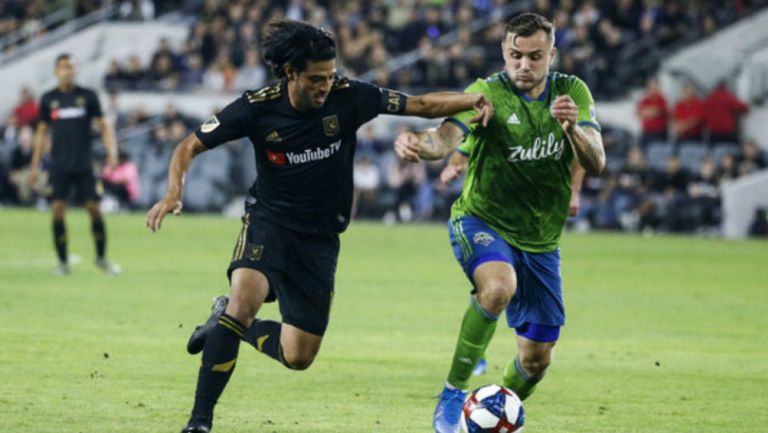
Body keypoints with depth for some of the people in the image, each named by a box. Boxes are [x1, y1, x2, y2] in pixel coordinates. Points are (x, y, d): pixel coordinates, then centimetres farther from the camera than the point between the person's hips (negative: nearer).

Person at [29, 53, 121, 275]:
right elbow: (41, 132, 13)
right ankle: (62, 261, 5)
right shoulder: (48, 99, 6)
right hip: (59, 166, 1)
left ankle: (101, 257, 12)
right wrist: (35, 165, 10)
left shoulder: (88, 96, 3)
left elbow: (103, 126, 5)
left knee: (94, 209, -5)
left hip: (84, 164, -1)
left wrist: (112, 152, -9)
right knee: (58, 211, -6)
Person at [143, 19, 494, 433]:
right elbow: (190, 146, -7)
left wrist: (471, 100, -22)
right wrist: (173, 193, -24)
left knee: (298, 356, 1)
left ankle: (227, 321, 32)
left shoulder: (348, 97, -13)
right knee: (245, 300, -32)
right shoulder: (258, 107, -15)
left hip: (320, 238, 3)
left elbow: (421, 104, -5)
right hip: (269, 220, -2)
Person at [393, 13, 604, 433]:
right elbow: (447, 136, -32)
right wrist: (418, 143, -56)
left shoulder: (572, 92, -2)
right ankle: (452, 395, -26)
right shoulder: (488, 93, -15)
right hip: (481, 222, -5)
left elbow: (596, 164, -11)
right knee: (498, 286, -38)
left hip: (540, 240, 5)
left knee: (537, 358, 7)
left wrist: (573, 127, -32)